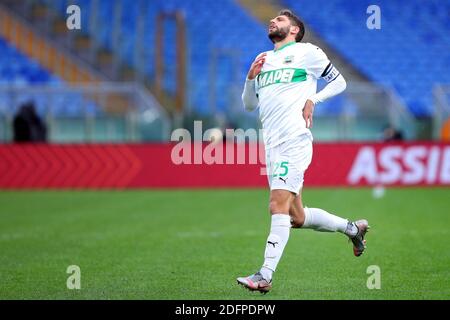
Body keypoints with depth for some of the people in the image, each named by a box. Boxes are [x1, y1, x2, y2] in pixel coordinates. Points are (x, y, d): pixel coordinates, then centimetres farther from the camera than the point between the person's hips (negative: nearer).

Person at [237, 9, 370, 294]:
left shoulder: (307, 52, 5)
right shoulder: (262, 59, 22)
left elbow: (339, 82, 8)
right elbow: (249, 104, 24)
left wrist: (313, 99, -8)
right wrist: (251, 78, 6)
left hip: (295, 140, -7)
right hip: (272, 145, 7)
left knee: (278, 205, -19)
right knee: (297, 218, 8)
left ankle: (265, 276, -24)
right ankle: (352, 228, 29)